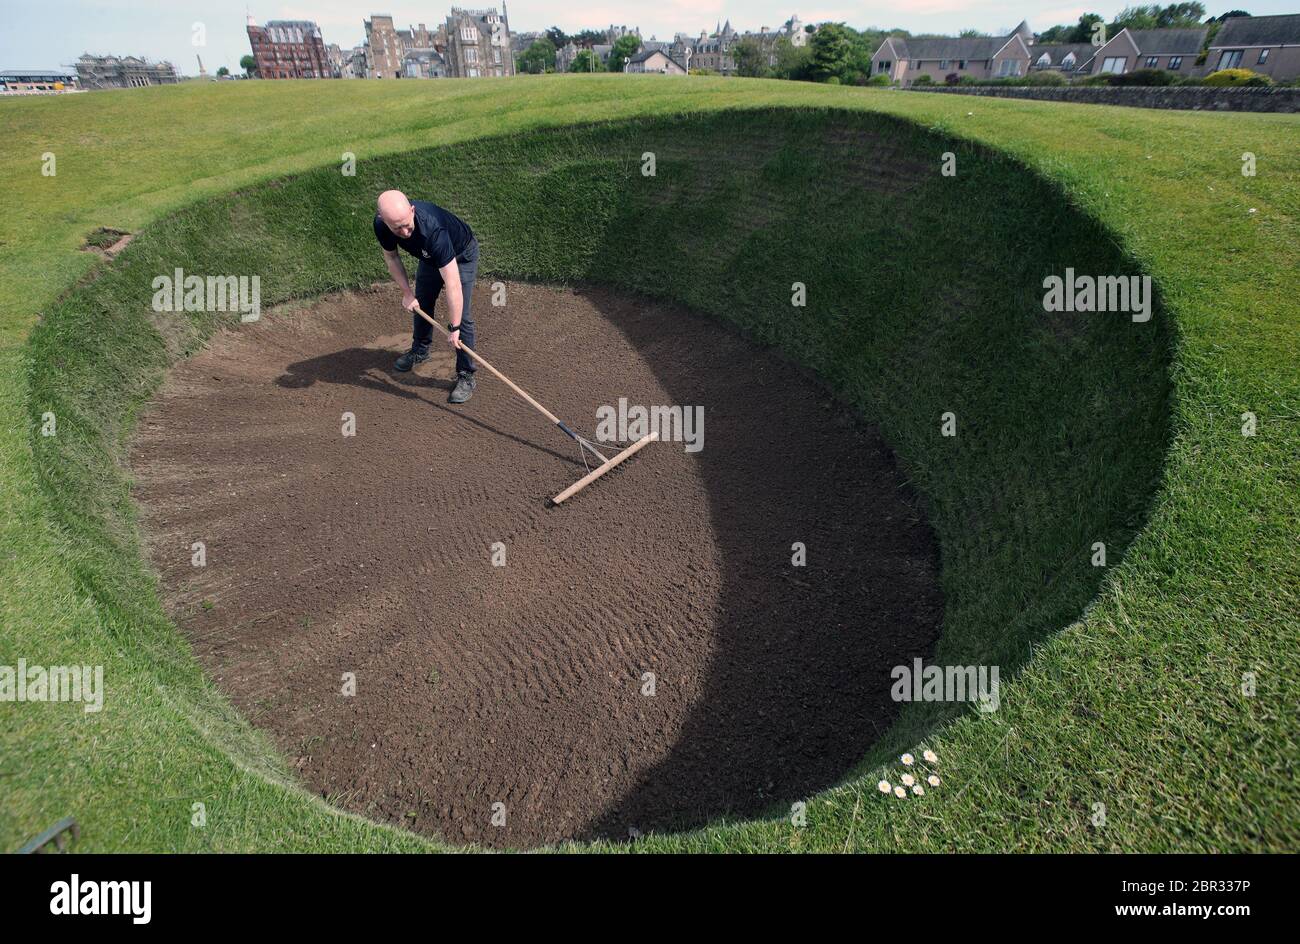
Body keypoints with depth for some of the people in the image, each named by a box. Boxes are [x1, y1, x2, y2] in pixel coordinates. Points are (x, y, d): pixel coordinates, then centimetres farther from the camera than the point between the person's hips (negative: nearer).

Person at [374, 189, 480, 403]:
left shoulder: (432, 229, -45)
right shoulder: (381, 224, -27)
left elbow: (453, 283, -46)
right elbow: (391, 257, -4)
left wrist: (453, 328, -44)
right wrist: (407, 293, -9)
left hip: (461, 255, -6)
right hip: (430, 256, 6)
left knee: (461, 314, -16)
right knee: (420, 304, 18)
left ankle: (466, 376, -6)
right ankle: (420, 350, 43)